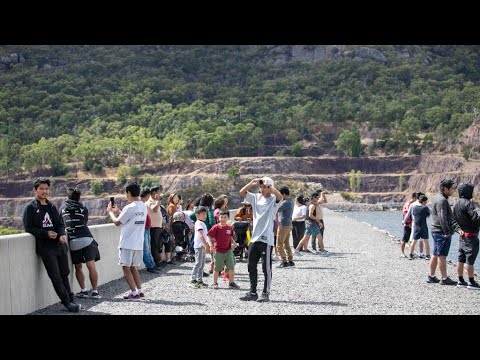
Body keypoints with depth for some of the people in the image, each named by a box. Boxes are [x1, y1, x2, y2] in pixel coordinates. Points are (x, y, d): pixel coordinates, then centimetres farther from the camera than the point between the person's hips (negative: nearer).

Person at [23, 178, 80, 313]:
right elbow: (28, 227, -7)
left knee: (64, 274, 12)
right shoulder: (31, 207, -2)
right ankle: (67, 302, 2)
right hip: (45, 246, -5)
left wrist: (62, 234, -6)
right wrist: (46, 233, -17)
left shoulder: (51, 207, 15)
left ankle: (70, 299, 21)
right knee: (55, 276, -4)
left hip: (59, 244, 6)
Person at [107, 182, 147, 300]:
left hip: (127, 244, -7)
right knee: (133, 267, 17)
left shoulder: (129, 208, -17)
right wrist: (118, 212, 24)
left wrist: (110, 212, 10)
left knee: (126, 267, 1)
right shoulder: (144, 207, 7)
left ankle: (133, 292, -2)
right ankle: (140, 290, 15)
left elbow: (117, 222, -6)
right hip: (139, 243, 7)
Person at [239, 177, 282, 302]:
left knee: (266, 268, 0)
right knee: (251, 266, 10)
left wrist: (268, 185, -22)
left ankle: (266, 293, 6)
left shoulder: (273, 199, -6)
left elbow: (280, 196, -28)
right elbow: (242, 192, 8)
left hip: (266, 239, -6)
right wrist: (252, 183, -4)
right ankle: (253, 292, 19)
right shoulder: (256, 197, 11)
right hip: (254, 237, 6)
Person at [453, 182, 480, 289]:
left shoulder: (456, 204, 11)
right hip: (471, 235, -9)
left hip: (462, 235, 9)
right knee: (470, 260, -4)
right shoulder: (468, 203, -17)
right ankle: (471, 282, 1)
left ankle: (461, 281, 17)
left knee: (461, 260, 11)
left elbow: (454, 220, 15)